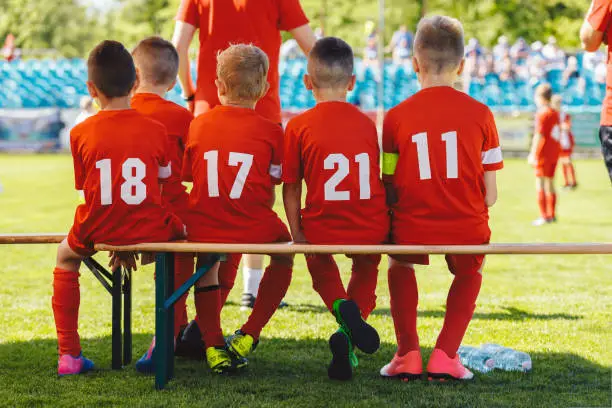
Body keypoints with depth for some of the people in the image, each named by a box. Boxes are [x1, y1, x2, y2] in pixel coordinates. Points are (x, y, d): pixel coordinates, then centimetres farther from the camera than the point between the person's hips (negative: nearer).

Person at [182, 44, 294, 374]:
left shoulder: (198, 124, 6)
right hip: (252, 228, -2)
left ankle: (213, 347, 21)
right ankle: (247, 336, 21)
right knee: (283, 254, 29)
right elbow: (270, 191, 3)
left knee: (206, 263, 34)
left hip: (205, 224, 2)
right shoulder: (270, 131, 1)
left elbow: (186, 177, 12)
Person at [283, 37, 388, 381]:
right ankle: (348, 339, 12)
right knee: (367, 269, 33)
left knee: (320, 267, 32)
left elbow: (291, 187, -2)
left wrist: (297, 233, 6)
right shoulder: (367, 124, 3)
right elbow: (376, 180, 10)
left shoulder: (298, 126, -4)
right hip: (371, 229, 2)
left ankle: (341, 305, -1)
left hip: (323, 229, -1)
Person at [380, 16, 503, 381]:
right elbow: (489, 196, 0)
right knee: (470, 274, 34)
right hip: (467, 229, 1)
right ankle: (446, 355, 17)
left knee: (399, 266, 33)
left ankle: (407, 354, 18)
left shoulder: (397, 117, -2)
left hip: (414, 229, -1)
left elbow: (390, 192, 0)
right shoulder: (480, 114, -1)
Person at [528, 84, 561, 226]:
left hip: (543, 154, -8)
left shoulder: (541, 114, -13)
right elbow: (558, 134, 14)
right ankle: (552, 214, 21)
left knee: (540, 185, -5)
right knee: (550, 184, 16)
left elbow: (538, 136, -17)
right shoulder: (555, 113, 10)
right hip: (554, 153, 8)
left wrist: (533, 154, -14)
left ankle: (544, 216, -8)